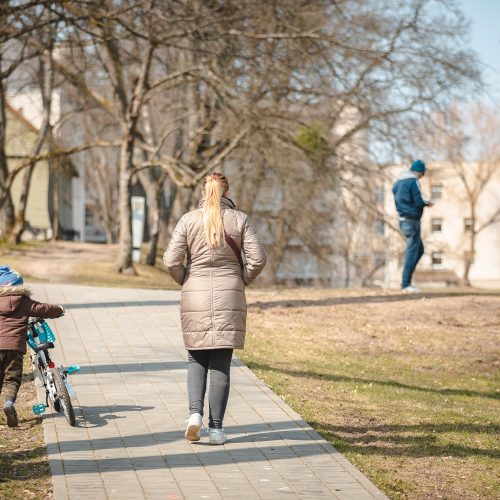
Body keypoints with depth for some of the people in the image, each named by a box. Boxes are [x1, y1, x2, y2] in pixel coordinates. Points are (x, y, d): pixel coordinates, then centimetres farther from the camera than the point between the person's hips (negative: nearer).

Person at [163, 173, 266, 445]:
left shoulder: (188, 220, -1)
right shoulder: (239, 220, -1)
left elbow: (171, 261, -6)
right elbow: (258, 259, -6)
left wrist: (185, 281, 11)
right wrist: (242, 280, 10)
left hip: (195, 298, 0)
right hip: (229, 298, 0)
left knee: (196, 359, 14)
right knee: (221, 363, 4)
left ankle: (195, 413, -6)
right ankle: (216, 429, 5)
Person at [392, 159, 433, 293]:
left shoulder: (398, 183, 14)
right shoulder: (413, 182, -12)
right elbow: (418, 202, -18)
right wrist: (427, 204, 3)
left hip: (403, 220, 9)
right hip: (412, 221, -9)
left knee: (419, 250, 17)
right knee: (412, 252, -4)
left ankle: (406, 279, 11)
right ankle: (406, 284, -4)